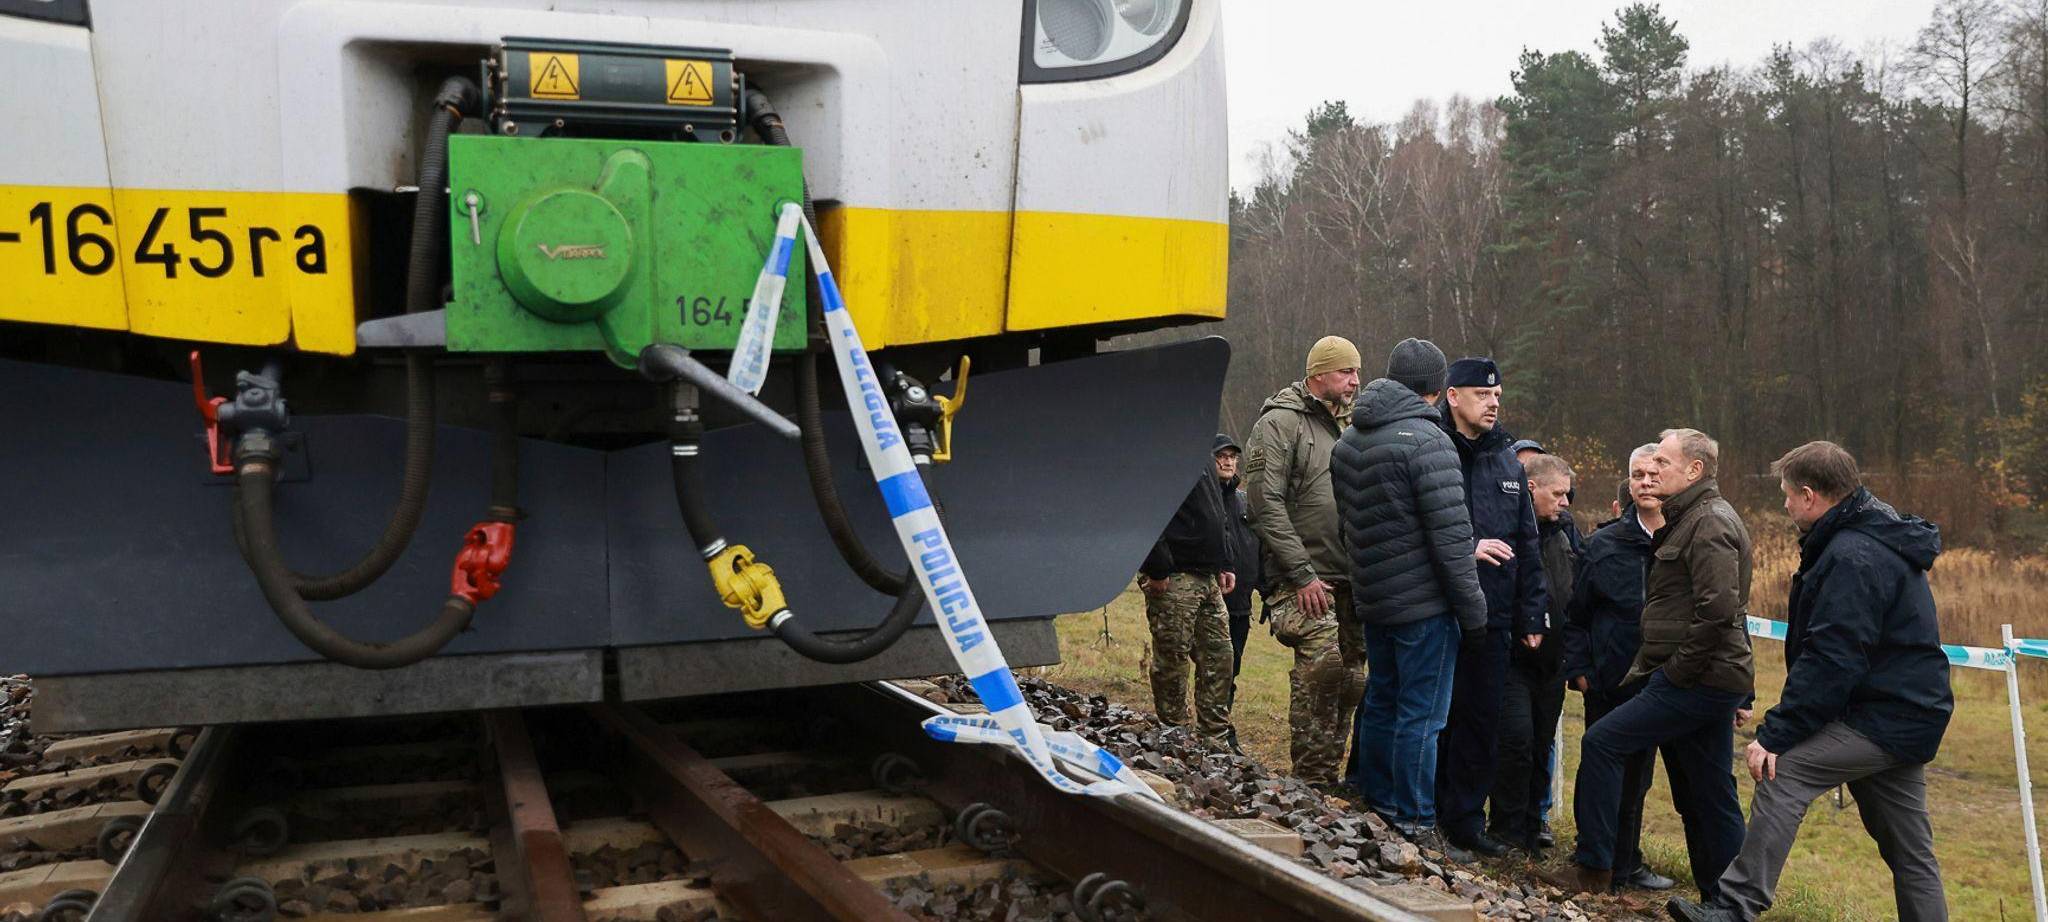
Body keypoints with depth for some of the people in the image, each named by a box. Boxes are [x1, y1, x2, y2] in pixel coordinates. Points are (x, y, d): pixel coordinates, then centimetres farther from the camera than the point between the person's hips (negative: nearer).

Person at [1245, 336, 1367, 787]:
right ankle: (1313, 780, -7)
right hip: (1305, 580, -8)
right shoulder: (1280, 423, -6)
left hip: (1350, 580, 8)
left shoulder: (1347, 426, 19)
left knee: (1350, 679, 9)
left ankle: (1329, 775, 20)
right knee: (1321, 665, -18)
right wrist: (1301, 574, -18)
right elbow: (1265, 503, -14)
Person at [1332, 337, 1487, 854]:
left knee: (1381, 703, 18)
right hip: (1425, 604, -8)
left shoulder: (1348, 442, 10)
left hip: (1373, 599, 8)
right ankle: (1413, 825, 6)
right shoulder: (1427, 442, -16)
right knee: (1421, 716, 0)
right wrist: (1473, 612, -11)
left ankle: (1374, 804, 29)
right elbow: (1451, 536, -17)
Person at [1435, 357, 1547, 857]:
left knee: (1483, 720, 9)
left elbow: (1527, 546, 17)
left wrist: (1531, 614, 14)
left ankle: (1466, 819, 19)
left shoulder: (1508, 463, 14)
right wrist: (1467, 548, -19)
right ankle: (1425, 817, 12)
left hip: (1493, 617, 6)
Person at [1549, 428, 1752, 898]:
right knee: (1708, 800, 13)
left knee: (1602, 742, -10)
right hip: (1714, 680, 10)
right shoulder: (1691, 519, 20)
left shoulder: (1710, 523, -13)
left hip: (1698, 682, -10)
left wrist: (1676, 671, -18)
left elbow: (1718, 610, -25)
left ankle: (1593, 867, -3)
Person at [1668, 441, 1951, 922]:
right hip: (1910, 715, 11)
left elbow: (1830, 661, -24)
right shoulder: (1881, 541, 16)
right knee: (1909, 849, 14)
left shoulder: (1851, 557, -18)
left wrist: (1775, 734, -22)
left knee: (1782, 772, -16)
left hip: (1881, 717, -11)